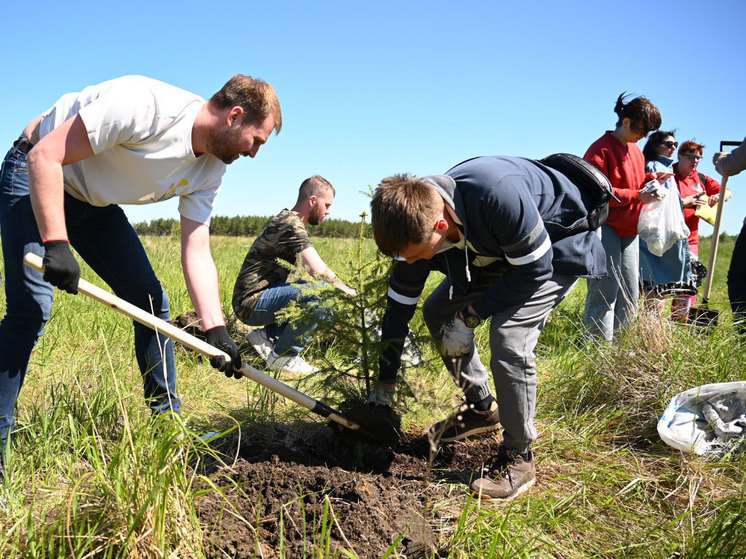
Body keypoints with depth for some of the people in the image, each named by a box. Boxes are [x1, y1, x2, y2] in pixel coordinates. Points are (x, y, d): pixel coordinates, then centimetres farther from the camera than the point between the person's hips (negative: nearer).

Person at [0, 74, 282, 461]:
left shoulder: (209, 171, -7)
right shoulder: (145, 104, -32)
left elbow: (197, 254, -7)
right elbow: (45, 155, -30)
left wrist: (216, 330, -16)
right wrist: (55, 243, -35)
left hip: (96, 204, 7)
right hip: (36, 179, -7)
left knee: (152, 302, 3)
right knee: (31, 309, -18)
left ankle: (168, 419, 15)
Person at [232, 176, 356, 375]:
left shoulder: (286, 220, 17)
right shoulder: (291, 224, -15)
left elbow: (311, 268, 21)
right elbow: (318, 270, -24)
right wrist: (346, 290, -8)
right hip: (251, 302, -10)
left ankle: (267, 334, 8)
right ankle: (284, 356, -14)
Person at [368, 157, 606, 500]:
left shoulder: (497, 194, -42)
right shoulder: (418, 222, -19)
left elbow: (535, 268, -28)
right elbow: (399, 305, -9)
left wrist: (472, 315, -22)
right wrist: (383, 388, -4)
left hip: (557, 248, -7)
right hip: (497, 250, 7)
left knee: (508, 334, -25)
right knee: (437, 312, 5)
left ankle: (518, 457, -7)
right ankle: (482, 409, 22)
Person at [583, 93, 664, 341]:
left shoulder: (636, 150, 19)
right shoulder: (601, 148, -8)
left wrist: (650, 181, 6)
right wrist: (637, 196, -16)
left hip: (629, 231, 9)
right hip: (605, 228, -9)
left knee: (629, 294, 8)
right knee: (605, 292, -9)